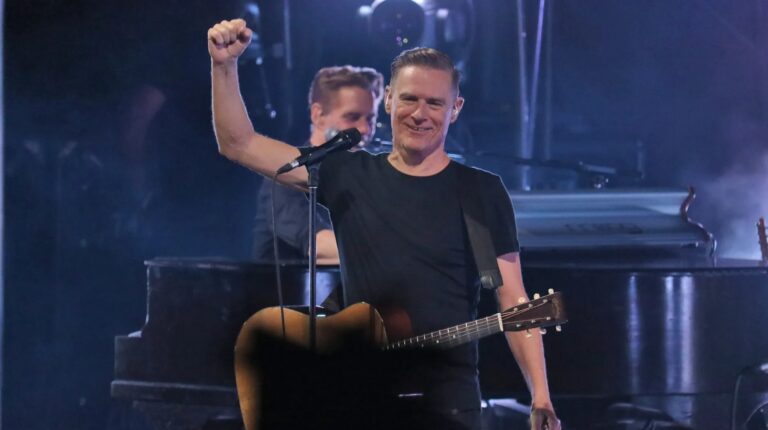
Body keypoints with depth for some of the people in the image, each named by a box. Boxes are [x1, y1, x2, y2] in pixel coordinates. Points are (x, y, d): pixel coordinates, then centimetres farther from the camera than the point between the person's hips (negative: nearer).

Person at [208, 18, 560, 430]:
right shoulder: (349, 176, 6)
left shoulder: (482, 191, 1)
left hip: (448, 397, -2)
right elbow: (239, 145, 5)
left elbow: (513, 302, -2)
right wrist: (225, 64, -7)